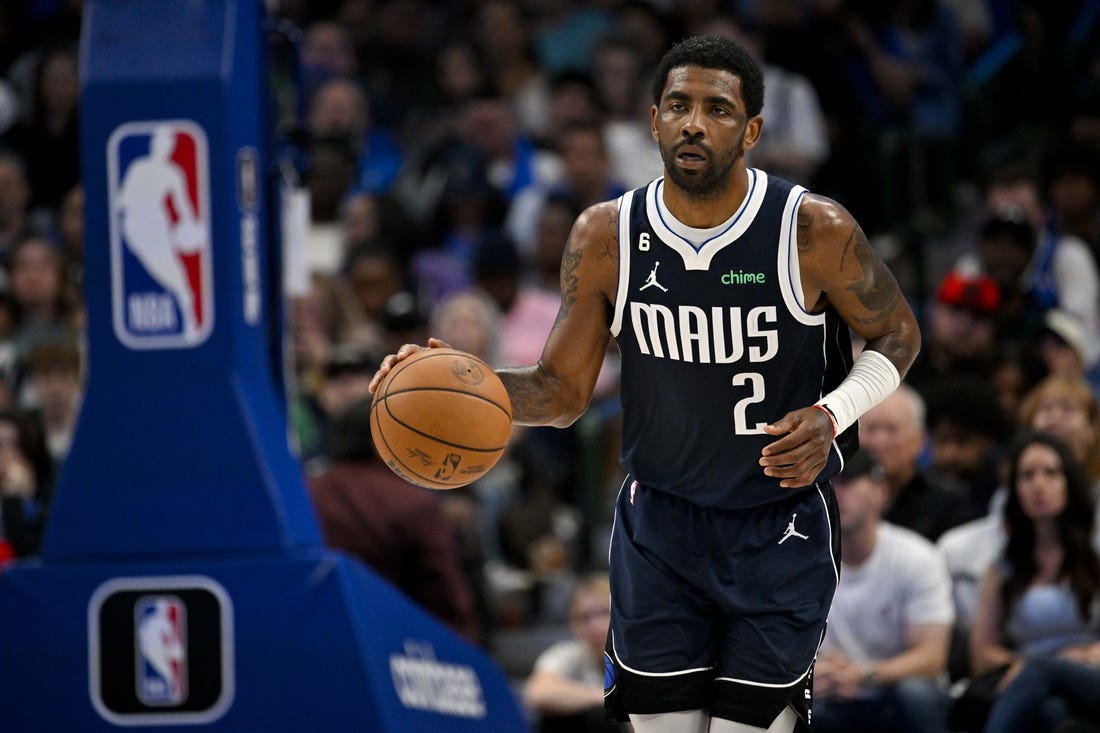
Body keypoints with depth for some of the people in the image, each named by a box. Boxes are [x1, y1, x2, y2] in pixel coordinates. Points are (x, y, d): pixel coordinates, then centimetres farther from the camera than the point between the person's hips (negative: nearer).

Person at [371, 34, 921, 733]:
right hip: (658, 522, 2)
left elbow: (898, 334, 1)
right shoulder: (606, 236, -8)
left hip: (780, 529, -2)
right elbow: (564, 390, 0)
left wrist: (832, 416, -18)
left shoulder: (815, 231, -15)